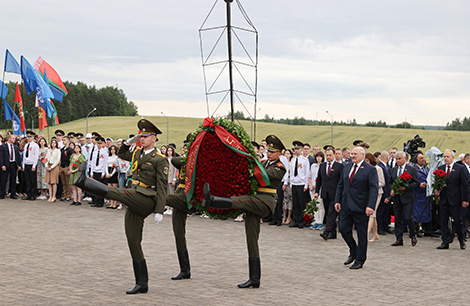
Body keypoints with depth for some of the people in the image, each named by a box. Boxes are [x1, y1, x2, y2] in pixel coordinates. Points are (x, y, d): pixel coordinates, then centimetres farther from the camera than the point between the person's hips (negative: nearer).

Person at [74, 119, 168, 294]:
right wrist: (129, 142, 16)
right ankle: (142, 284, 8)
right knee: (134, 243, 5)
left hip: (146, 200, -8)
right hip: (134, 205, 8)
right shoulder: (137, 153, 17)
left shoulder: (160, 160, -5)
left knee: (114, 192, -27)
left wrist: (159, 212, -16)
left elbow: (162, 188, -10)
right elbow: (121, 154, 35)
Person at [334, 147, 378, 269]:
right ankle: (353, 252, 29)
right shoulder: (347, 167, 11)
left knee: (361, 234, 3)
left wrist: (370, 206, -23)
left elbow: (374, 189, -14)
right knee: (344, 230, 5)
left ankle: (360, 260, 14)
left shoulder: (370, 169, -8)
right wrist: (337, 200, 7)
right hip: (346, 206, 6)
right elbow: (340, 185, 16)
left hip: (360, 207, -6)